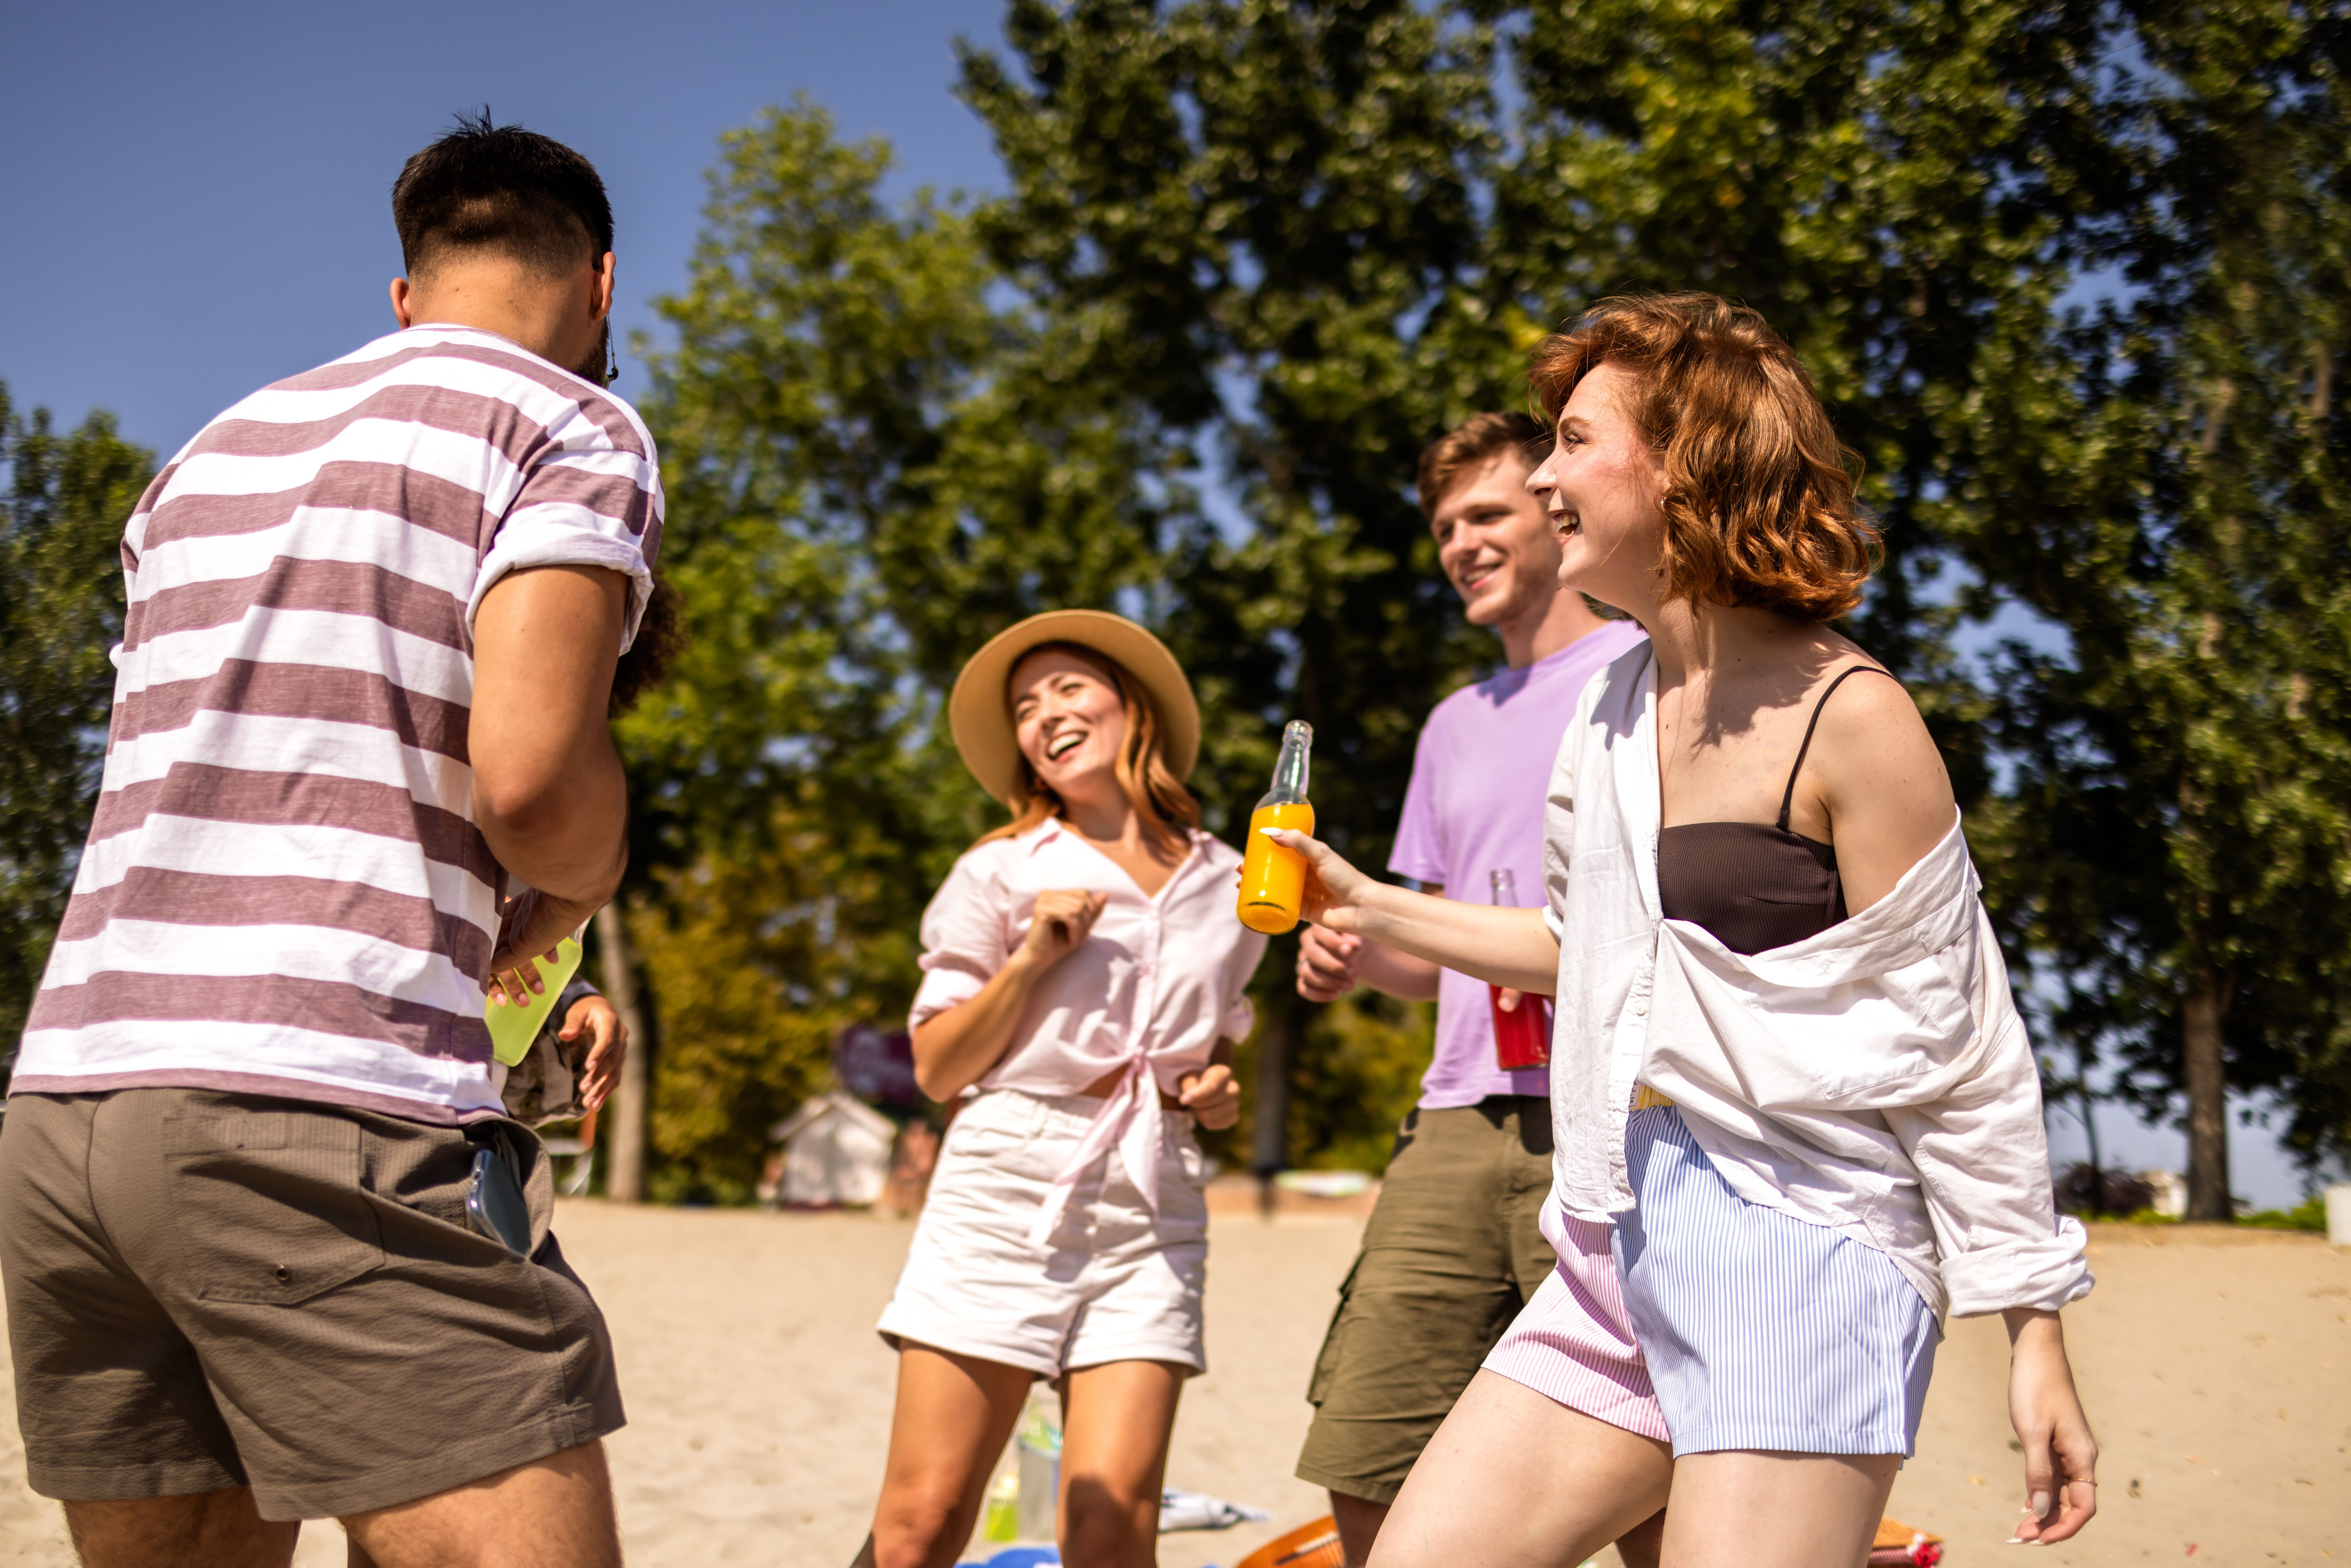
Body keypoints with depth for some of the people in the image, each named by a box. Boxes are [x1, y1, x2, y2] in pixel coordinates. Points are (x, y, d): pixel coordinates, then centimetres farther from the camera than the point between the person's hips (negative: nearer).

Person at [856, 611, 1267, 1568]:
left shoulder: (1225, 885, 15)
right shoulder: (1002, 872, 6)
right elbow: (938, 1071, 5)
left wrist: (1220, 1097, 7)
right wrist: (1031, 961, -8)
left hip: (1153, 1209, 2)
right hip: (1006, 1194, -2)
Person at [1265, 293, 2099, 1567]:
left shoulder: (1845, 718, -11)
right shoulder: (1609, 708, 11)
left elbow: (1956, 1052, -10)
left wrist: (2034, 1333, -9)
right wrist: (1369, 909, 24)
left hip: (1806, 1248, -7)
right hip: (1626, 1243, 8)